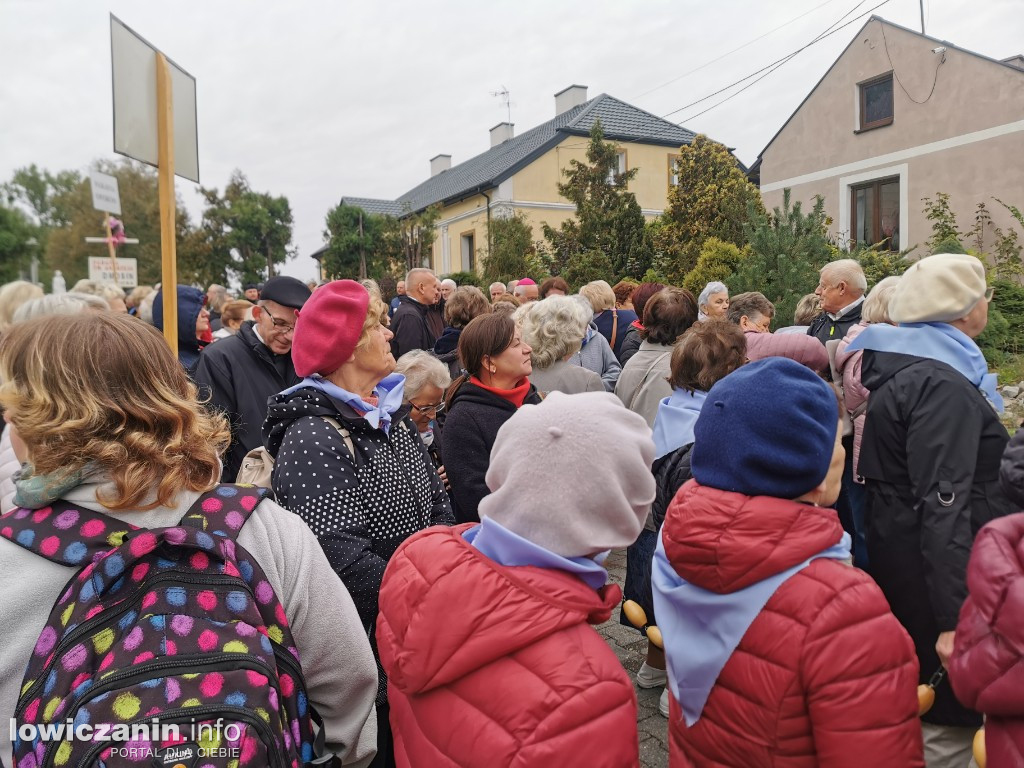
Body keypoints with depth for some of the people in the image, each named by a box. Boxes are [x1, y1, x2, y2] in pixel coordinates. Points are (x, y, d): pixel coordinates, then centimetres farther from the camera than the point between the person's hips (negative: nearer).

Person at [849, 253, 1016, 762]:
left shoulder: (906, 366, 10)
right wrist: (955, 618, -29)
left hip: (898, 548, 10)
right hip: (932, 565, -10)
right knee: (949, 719, 2)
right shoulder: (942, 384, -22)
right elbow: (943, 505, -28)